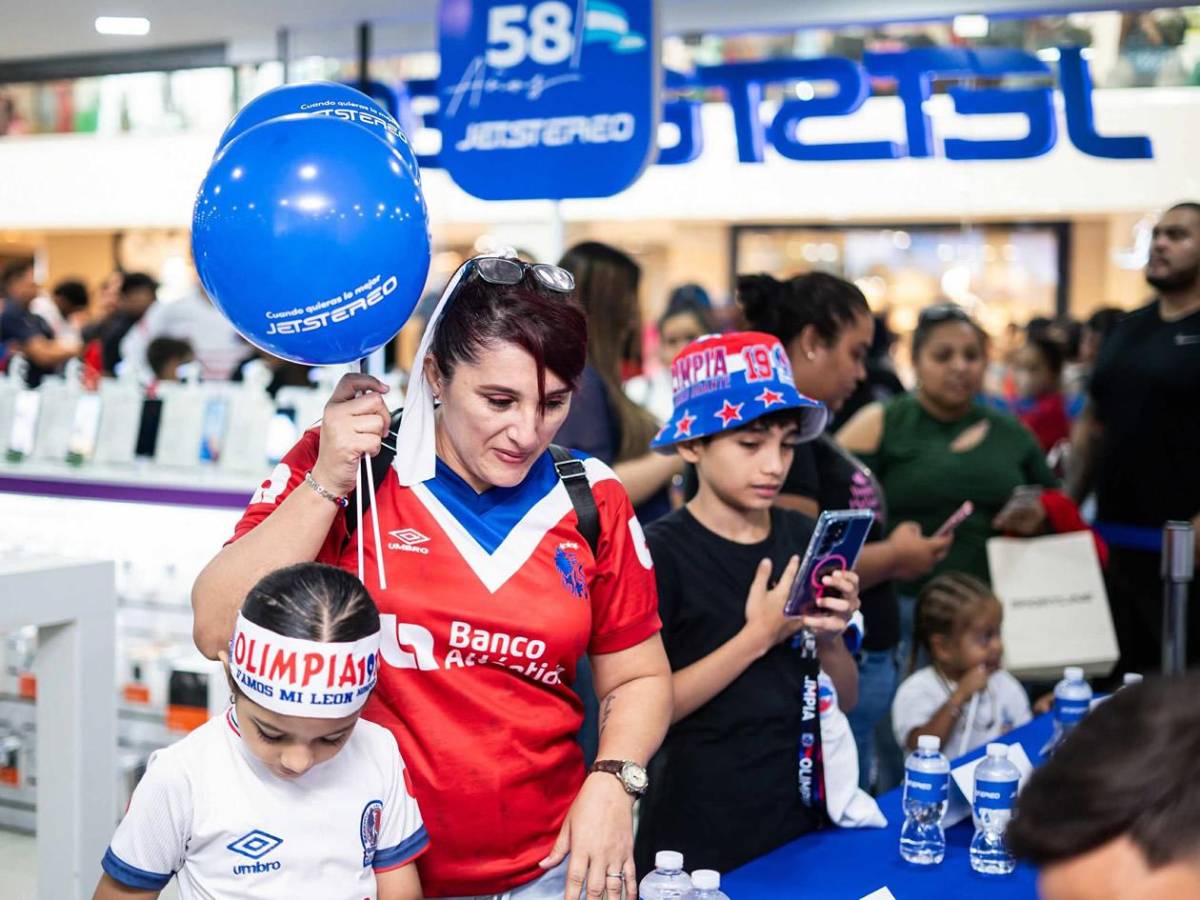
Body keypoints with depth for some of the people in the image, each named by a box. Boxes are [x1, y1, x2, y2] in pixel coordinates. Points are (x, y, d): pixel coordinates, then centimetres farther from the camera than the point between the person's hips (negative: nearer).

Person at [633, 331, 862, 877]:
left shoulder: (802, 538, 2)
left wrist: (830, 639, -12)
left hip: (800, 820, 5)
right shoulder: (660, 552, -13)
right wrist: (760, 636, -19)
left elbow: (845, 701, 8)